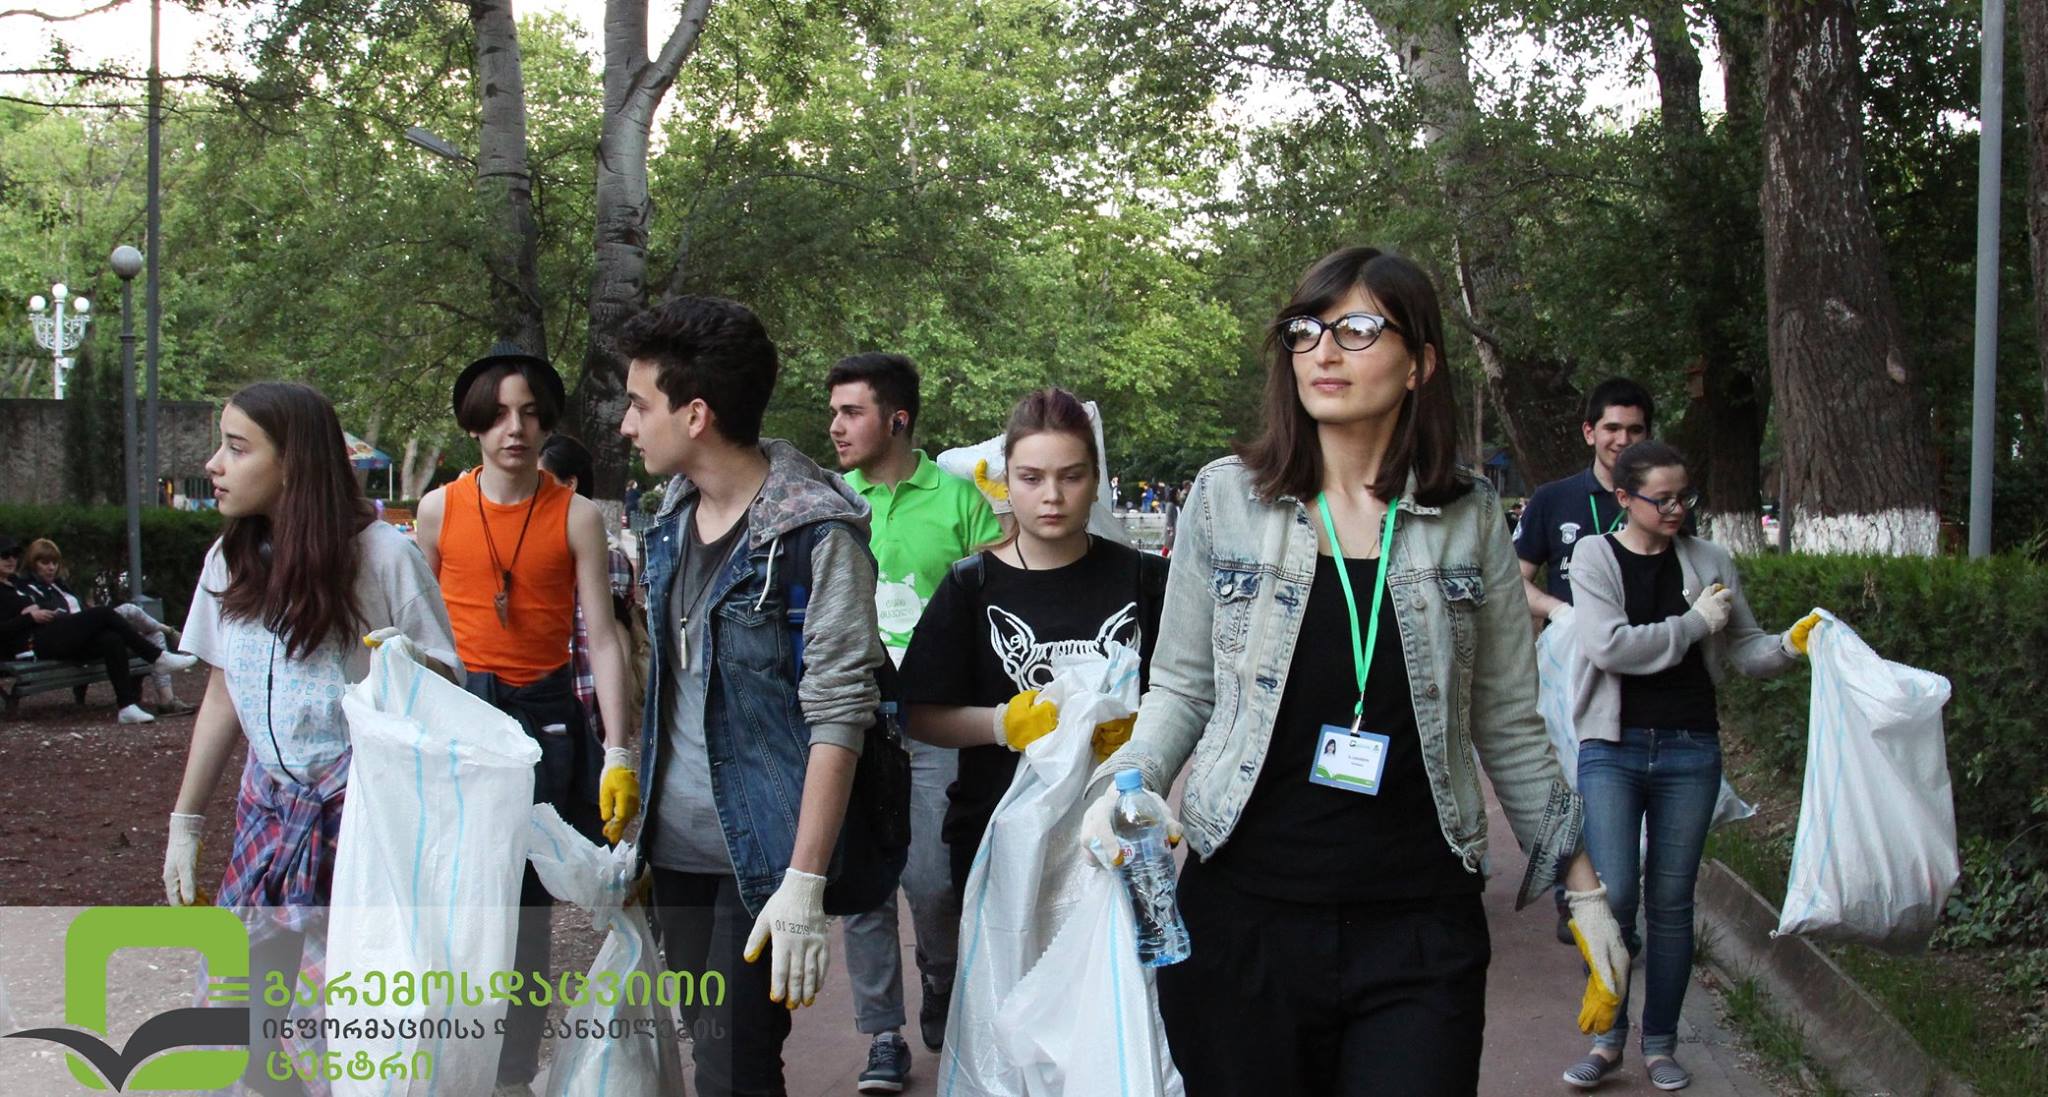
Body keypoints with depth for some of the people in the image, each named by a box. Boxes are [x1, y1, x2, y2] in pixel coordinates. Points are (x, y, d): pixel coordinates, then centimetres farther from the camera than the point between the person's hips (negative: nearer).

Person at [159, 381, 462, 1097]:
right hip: (268, 811, 5)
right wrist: (184, 824, 15)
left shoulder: (382, 555, -11)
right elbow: (222, 697, 15)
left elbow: (446, 688, -5)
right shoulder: (231, 560, 5)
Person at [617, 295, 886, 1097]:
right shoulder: (673, 514, 9)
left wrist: (805, 884, -21)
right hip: (676, 846, 7)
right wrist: (641, 820, 15)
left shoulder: (816, 532, -14)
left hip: (761, 857, -7)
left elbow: (838, 714, -17)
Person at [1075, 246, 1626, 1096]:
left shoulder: (1470, 518, 4)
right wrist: (1128, 785, -9)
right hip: (1242, 920, 0)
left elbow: (1508, 724, 10)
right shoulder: (1225, 498, 2)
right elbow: (1183, 686, 9)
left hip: (1419, 932, 0)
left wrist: (1582, 885, 12)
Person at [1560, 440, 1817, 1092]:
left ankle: (1660, 1044, 18)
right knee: (1613, 895, -10)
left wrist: (1791, 645, -10)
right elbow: (1609, 646, -15)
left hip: (1690, 749, 3)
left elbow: (1744, 648, 10)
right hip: (1612, 749, -3)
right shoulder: (1595, 557, -2)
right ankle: (1608, 1038, 7)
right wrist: (1695, 623, -10)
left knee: (1671, 901, 7)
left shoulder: (1709, 562, 8)